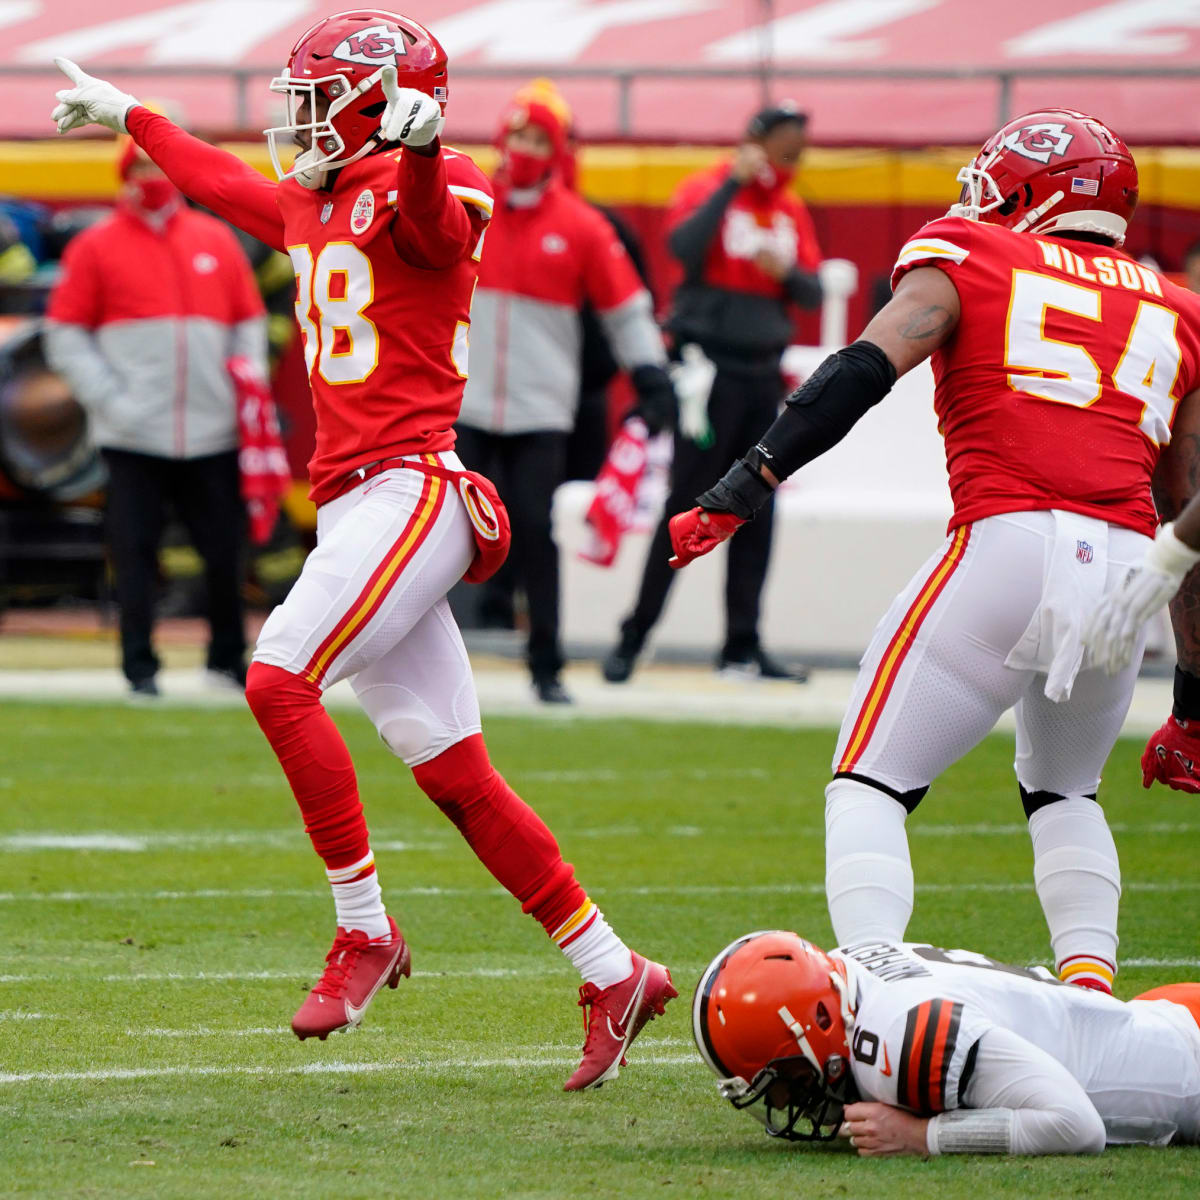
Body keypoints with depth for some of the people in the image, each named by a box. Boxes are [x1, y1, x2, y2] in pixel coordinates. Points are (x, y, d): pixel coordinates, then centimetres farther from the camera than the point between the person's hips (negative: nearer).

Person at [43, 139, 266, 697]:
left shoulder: (216, 239, 12)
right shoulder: (95, 247, 3)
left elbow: (249, 324, 17)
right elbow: (64, 335, 2)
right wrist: (110, 399, -9)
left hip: (212, 434, 2)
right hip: (133, 437, -2)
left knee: (224, 548, 4)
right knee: (136, 549, -4)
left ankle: (228, 656, 19)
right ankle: (140, 666, 3)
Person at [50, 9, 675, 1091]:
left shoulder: (421, 195, -8)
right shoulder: (313, 208, 19)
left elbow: (432, 222, -32)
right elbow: (224, 182, 38)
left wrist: (418, 148, -53)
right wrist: (128, 118, 51)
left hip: (408, 489, -9)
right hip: (352, 503, 9)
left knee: (279, 678, -21)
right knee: (456, 775, 4)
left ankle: (365, 931, -13)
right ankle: (614, 973, 7)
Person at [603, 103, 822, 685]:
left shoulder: (791, 210, 14)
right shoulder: (707, 190, -3)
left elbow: (812, 292, 12)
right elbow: (683, 246, -22)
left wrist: (787, 272, -10)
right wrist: (732, 185, -20)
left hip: (763, 370, 6)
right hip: (710, 367, -6)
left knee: (756, 511, 6)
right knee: (686, 503, -8)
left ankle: (742, 647, 12)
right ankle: (634, 637, -1)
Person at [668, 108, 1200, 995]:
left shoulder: (967, 259, 14)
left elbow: (865, 371, -4)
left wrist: (740, 491, -8)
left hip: (1009, 546, -4)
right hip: (1125, 567, 4)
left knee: (871, 783, 4)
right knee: (1064, 791, 29)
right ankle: (1092, 986, 10)